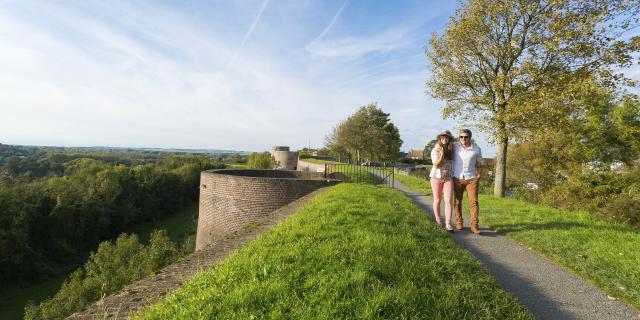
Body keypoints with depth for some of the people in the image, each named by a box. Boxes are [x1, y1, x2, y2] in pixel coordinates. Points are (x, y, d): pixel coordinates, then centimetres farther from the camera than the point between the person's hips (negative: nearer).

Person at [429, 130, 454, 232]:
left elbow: (453, 163, 17)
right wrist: (442, 155, -23)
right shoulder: (435, 150, -5)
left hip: (448, 178, 2)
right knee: (437, 200, 10)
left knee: (448, 200, -8)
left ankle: (448, 224, -9)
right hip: (436, 177, -2)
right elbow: (436, 165, -13)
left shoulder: (451, 150, 5)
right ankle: (438, 220, 26)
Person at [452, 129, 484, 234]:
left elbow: (479, 165, 10)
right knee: (457, 202, 6)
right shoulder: (455, 146, -2)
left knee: (473, 202, -8)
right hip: (457, 178, 0)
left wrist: (478, 177, 0)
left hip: (471, 179, 0)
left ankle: (474, 226, -8)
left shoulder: (476, 149, 1)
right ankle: (459, 223, 19)